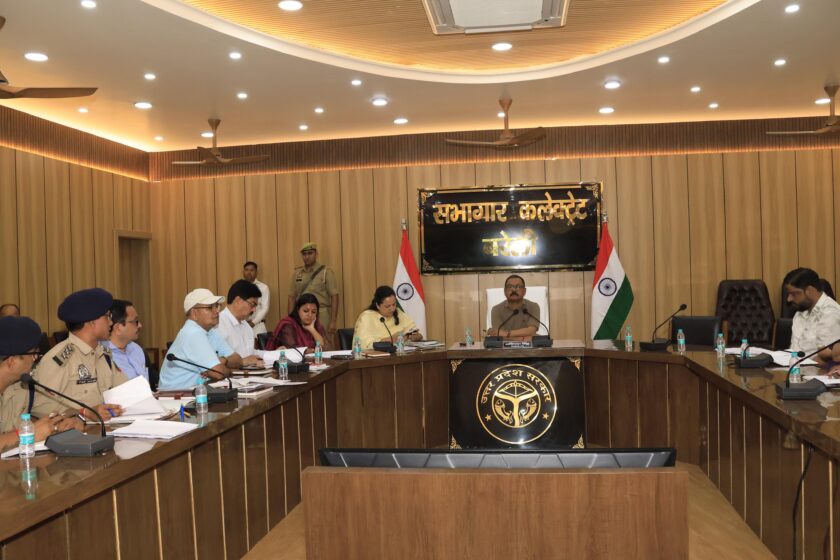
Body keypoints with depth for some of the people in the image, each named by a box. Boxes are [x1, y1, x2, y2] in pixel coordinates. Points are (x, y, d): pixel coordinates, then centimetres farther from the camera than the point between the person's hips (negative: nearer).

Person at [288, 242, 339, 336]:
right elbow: (292, 297, 13)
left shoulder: (326, 271, 0)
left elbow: (334, 296, -4)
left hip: (321, 315, -3)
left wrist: (333, 322, -10)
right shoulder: (297, 273, 11)